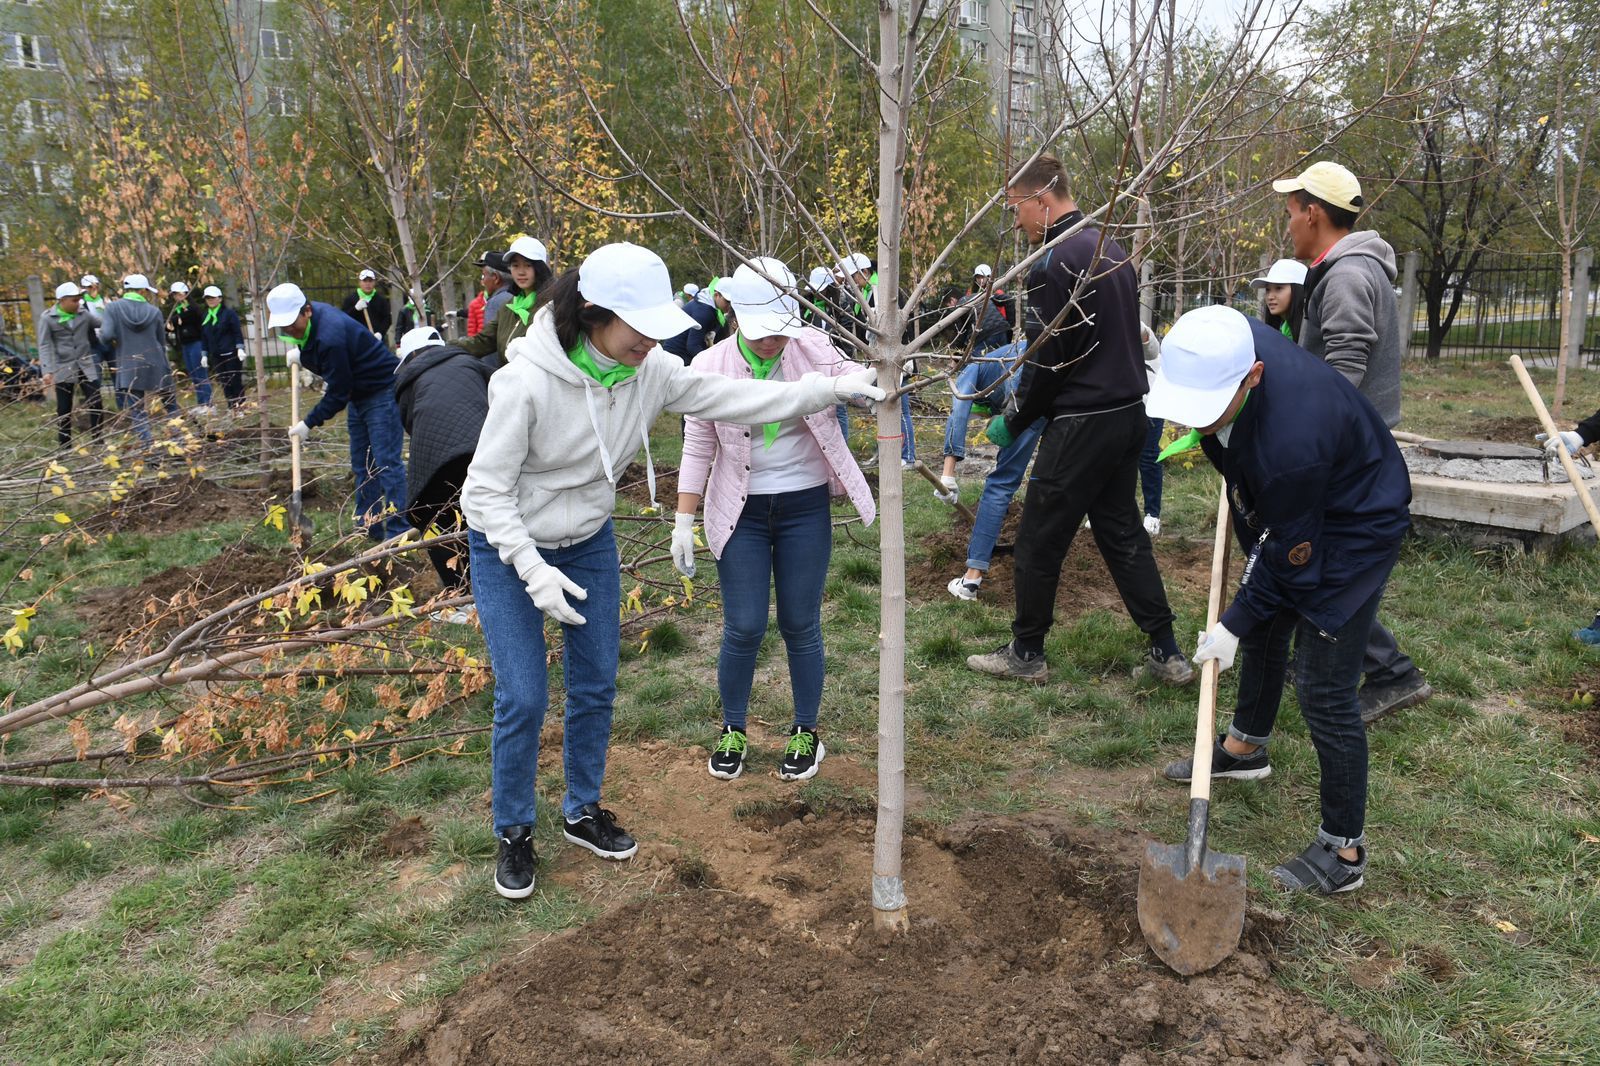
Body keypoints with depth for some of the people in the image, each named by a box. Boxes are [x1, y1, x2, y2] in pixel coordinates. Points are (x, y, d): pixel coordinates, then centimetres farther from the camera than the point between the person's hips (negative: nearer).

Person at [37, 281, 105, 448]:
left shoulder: (84, 313, 3)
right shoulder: (48, 318, -5)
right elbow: (44, 346, -7)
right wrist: (47, 370, -15)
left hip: (86, 366, 2)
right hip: (63, 369, -2)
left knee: (96, 405, -1)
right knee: (64, 409, 6)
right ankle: (65, 447, 15)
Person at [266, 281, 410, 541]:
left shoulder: (330, 337, -29)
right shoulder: (314, 316, 0)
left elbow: (338, 394, -22)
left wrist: (309, 423, -15)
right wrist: (301, 354, 9)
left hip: (383, 392, -10)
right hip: (359, 394, 11)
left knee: (386, 462, -13)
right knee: (362, 465, 11)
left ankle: (398, 534, -14)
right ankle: (369, 528, 17)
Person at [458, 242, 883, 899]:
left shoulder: (649, 371, -14)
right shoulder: (527, 381, -29)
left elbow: (734, 398, -9)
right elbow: (486, 489, -22)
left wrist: (832, 388, -13)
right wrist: (534, 571, -28)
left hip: (589, 544, 5)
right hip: (508, 549, -5)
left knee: (596, 687, 11)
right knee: (523, 698, -4)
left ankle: (582, 810, 34)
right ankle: (514, 833, 20)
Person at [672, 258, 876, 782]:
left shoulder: (814, 350, -6)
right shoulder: (711, 367, -7)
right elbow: (697, 450, -2)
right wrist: (683, 522, -3)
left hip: (806, 508, 1)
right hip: (741, 513, 0)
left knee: (801, 625, 8)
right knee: (744, 628, 2)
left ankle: (805, 733, 27)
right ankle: (733, 732, 25)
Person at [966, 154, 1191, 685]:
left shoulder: (1053, 261, -15)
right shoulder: (1111, 249, 13)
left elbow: (1047, 360, -17)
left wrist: (1013, 423, -4)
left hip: (1081, 423, -9)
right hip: (1130, 413, 9)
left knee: (1037, 541, 4)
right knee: (1123, 532, 16)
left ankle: (1026, 653, 17)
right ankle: (1166, 654, 19)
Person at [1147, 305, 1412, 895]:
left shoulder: (1291, 437, -43)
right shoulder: (1223, 346, -21)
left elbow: (1288, 554, -27)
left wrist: (1233, 623, -14)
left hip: (1351, 529, -9)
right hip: (1280, 512, 9)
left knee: (1324, 690, -8)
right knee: (1262, 633, 24)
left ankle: (1344, 851, 7)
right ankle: (1245, 747, 48)